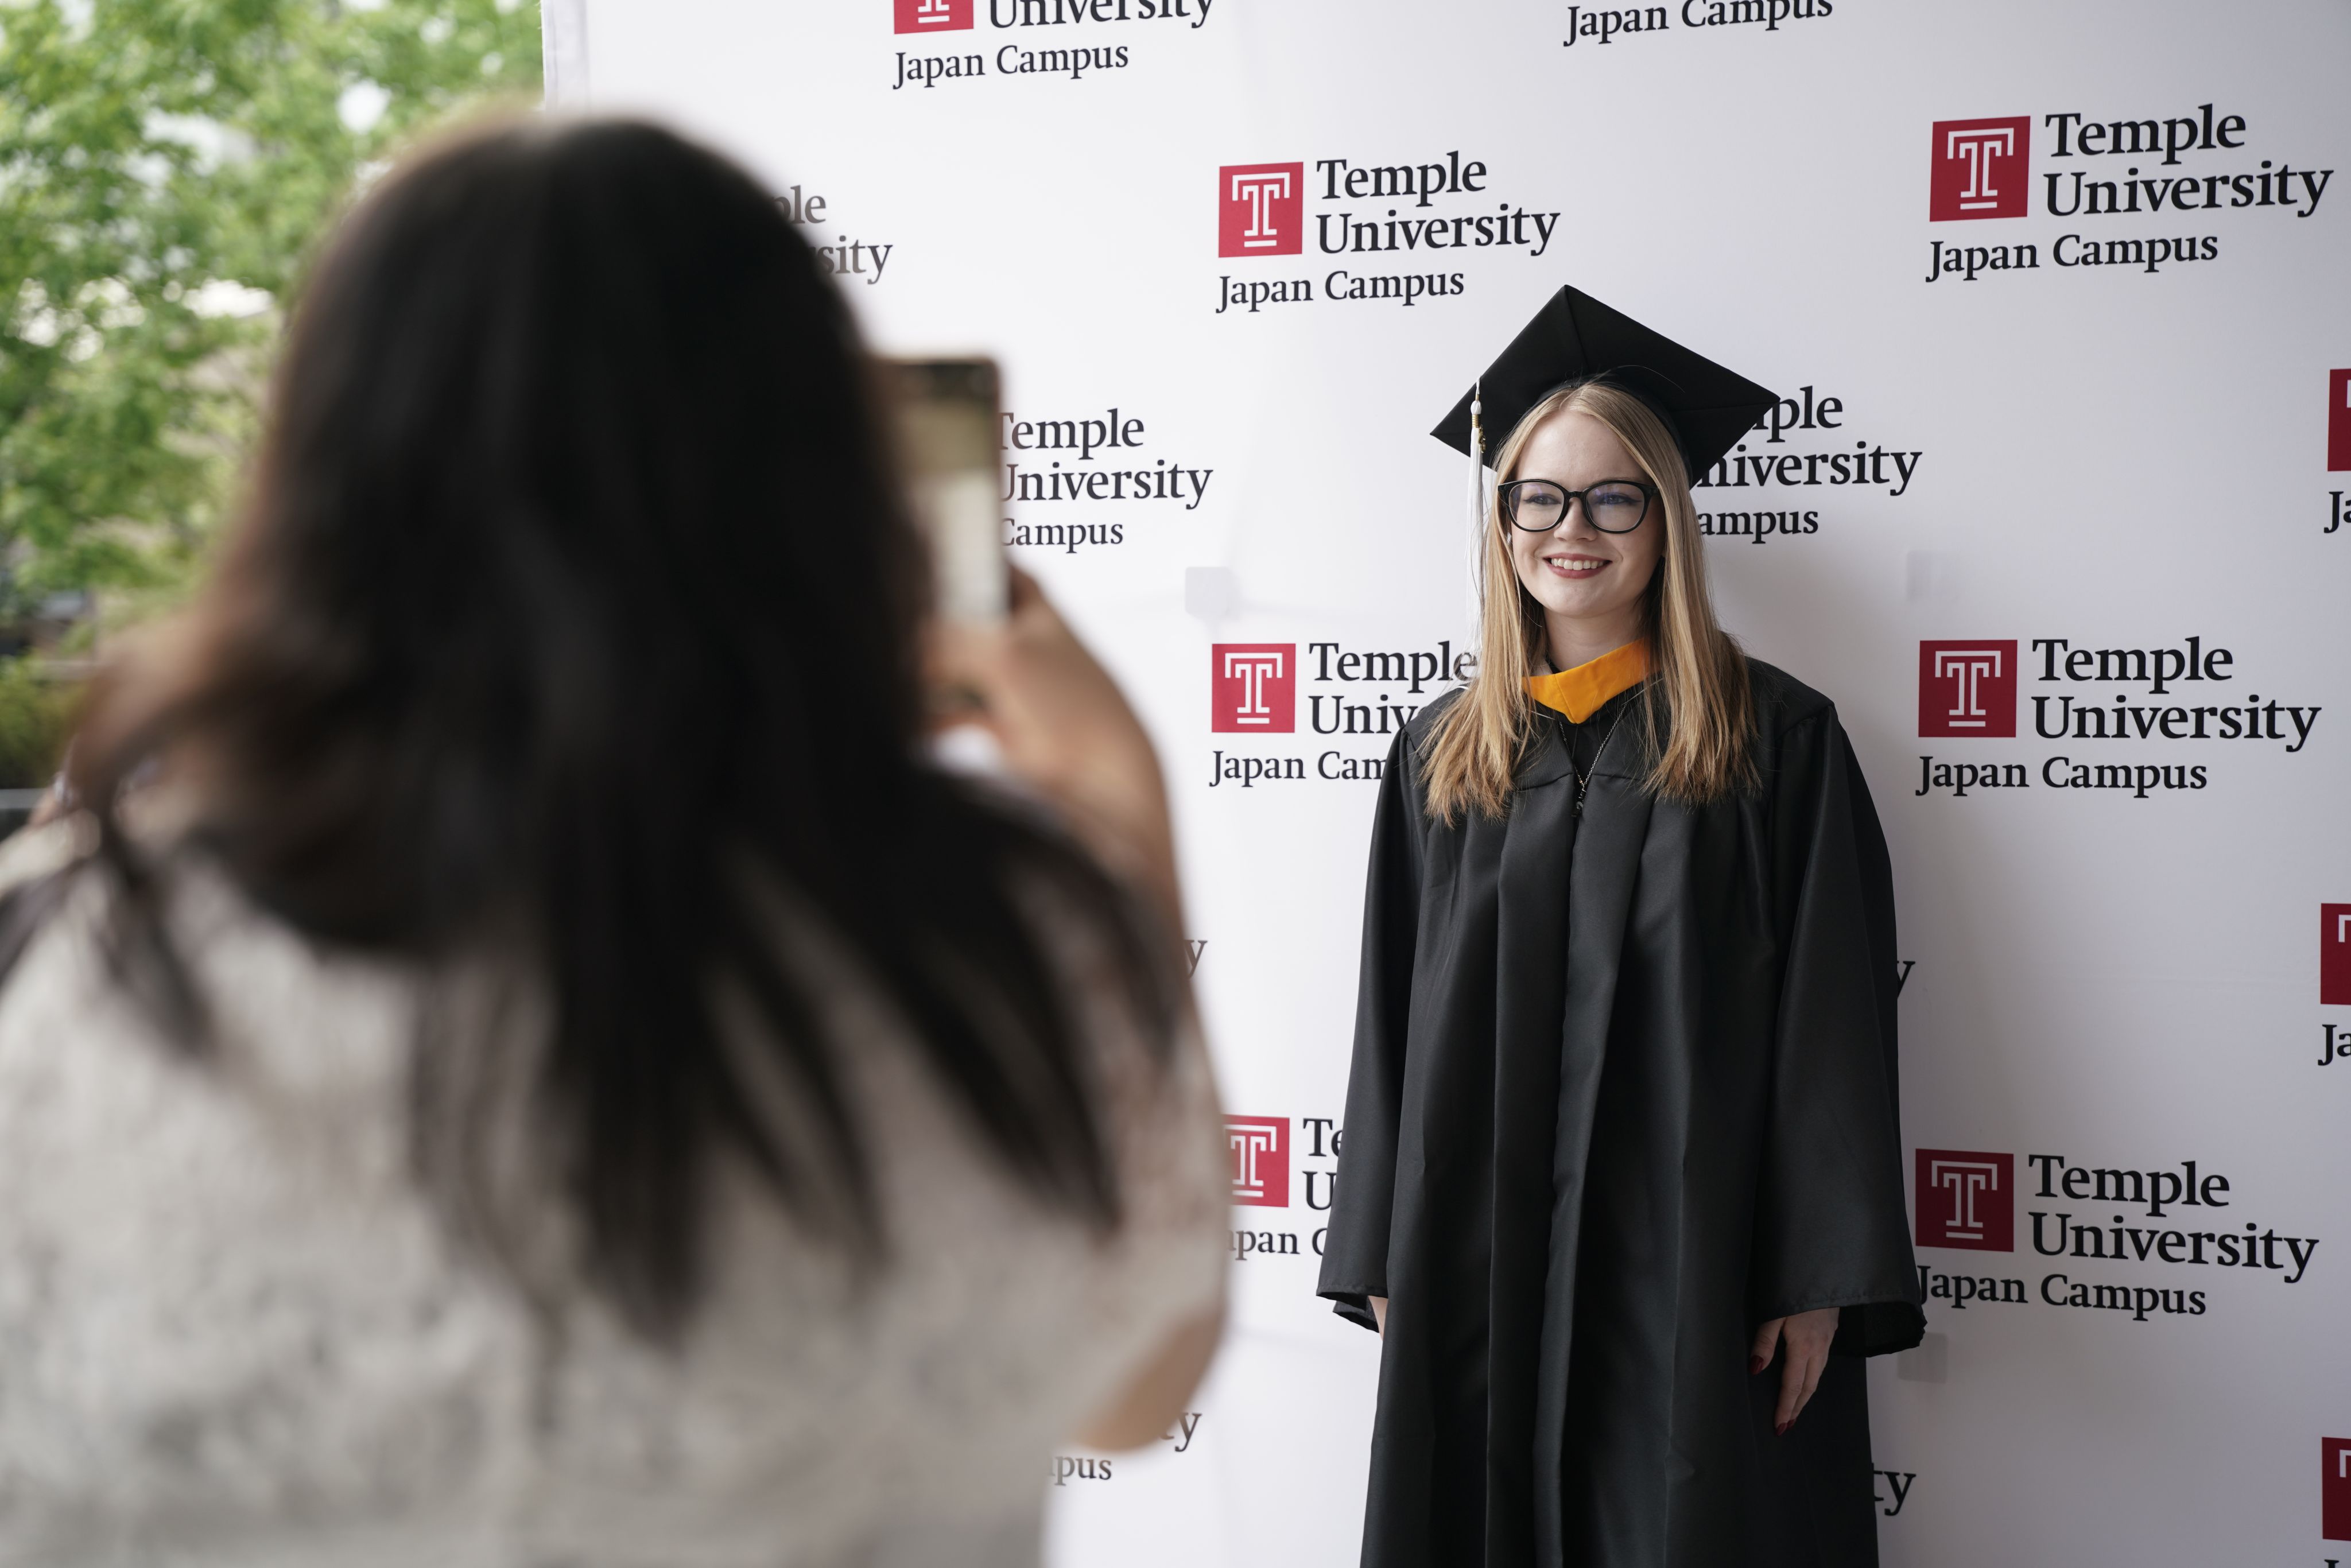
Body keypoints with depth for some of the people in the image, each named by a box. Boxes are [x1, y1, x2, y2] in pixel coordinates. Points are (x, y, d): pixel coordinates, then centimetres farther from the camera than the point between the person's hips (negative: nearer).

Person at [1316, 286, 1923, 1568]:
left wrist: (1823, 1278, -10)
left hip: (1695, 1266, -3)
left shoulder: (1776, 738, 0)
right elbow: (1393, 1018, 9)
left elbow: (1832, 1024, -4)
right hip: (1479, 1262, 3)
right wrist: (1383, 1262, 5)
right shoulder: (1440, 753, 9)